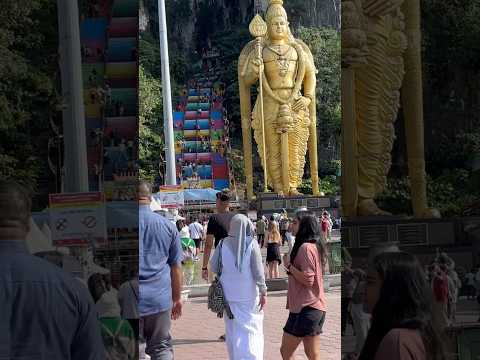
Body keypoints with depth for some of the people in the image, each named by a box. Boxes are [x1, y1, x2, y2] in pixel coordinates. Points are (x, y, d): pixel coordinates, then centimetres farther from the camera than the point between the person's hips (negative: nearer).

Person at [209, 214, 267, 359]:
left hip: (229, 294, 3)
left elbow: (214, 267, 2)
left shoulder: (224, 244, -4)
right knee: (250, 331, 2)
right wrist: (263, 292, -1)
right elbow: (258, 271, -10)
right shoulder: (251, 244, -11)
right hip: (248, 295, -3)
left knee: (232, 331, 14)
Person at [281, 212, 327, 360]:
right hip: (317, 307, 9)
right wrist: (292, 265, 11)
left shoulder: (305, 247, -14)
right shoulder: (317, 246, 14)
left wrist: (289, 265, -9)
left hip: (305, 308, -9)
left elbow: (307, 279, -19)